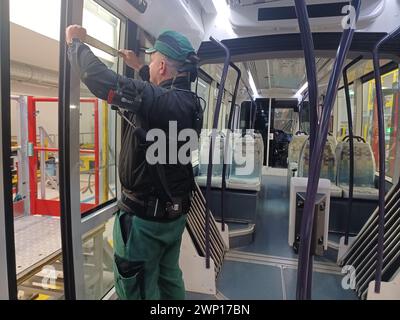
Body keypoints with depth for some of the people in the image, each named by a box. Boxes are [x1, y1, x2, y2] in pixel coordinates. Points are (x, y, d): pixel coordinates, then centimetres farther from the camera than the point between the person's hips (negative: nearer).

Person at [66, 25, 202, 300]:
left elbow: (98, 76, -23)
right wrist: (138, 67, 35)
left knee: (136, 290, 11)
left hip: (145, 216, -8)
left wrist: (76, 42, -3)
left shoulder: (157, 102, -26)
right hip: (175, 212, 8)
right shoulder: (190, 102, 1)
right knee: (170, 280, 24)